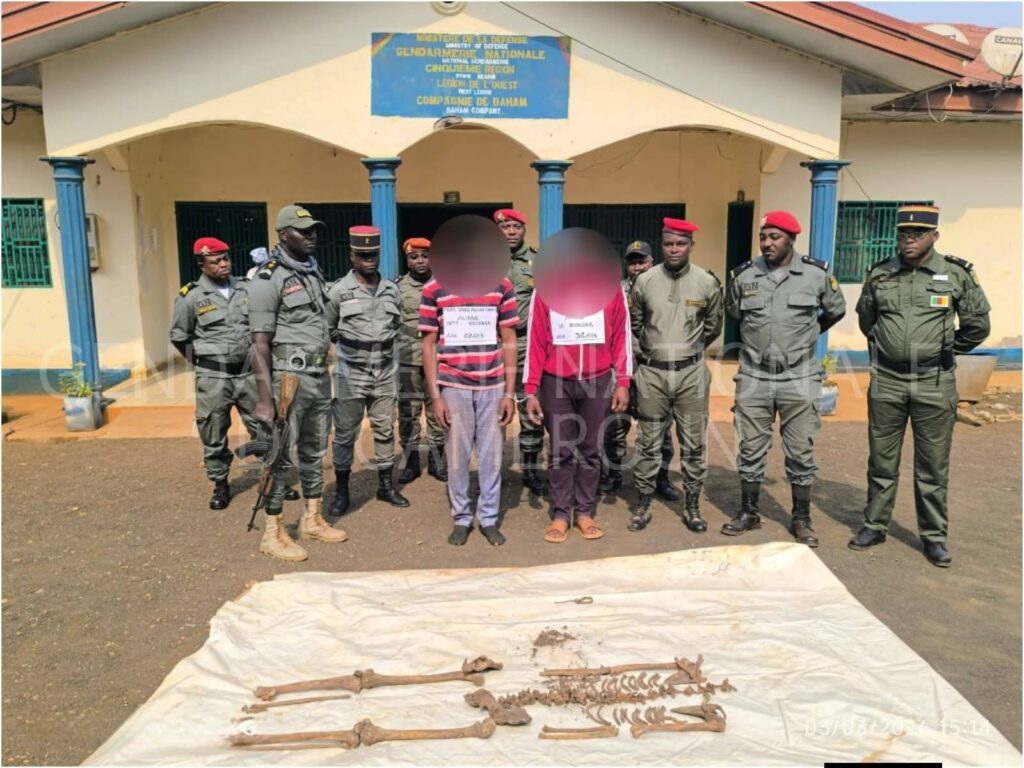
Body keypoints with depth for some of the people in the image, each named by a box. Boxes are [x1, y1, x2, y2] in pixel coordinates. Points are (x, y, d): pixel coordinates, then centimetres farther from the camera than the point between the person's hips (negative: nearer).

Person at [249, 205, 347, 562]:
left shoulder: (314, 272, 12)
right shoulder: (269, 279, -11)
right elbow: (260, 344, -15)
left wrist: (325, 372, 12)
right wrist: (265, 399, -19)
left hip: (320, 376, 7)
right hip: (289, 378, -7)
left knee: (314, 451, 15)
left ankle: (312, 519, 29)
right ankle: (273, 533, 11)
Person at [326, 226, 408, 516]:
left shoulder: (392, 290, 4)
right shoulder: (339, 291, -8)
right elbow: (328, 329, 3)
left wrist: (381, 347, 12)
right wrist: (350, 346, 6)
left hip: (384, 373, 4)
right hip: (350, 374, -4)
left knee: (385, 430, 12)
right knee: (345, 433, 4)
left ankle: (385, 485, 25)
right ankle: (341, 490, 16)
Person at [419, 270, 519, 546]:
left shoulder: (501, 285, 2)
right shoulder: (434, 288, 0)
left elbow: (509, 342, 4)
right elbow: (429, 344, 2)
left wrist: (510, 393, 0)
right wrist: (435, 395, -3)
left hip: (493, 387, 1)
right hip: (453, 387, 0)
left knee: (491, 455, 8)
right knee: (457, 456, 8)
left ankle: (489, 519, 22)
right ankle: (461, 519, 23)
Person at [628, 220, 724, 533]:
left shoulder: (708, 283, -3)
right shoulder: (644, 281, -4)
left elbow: (713, 327, 12)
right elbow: (633, 324, 10)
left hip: (691, 373, 0)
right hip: (652, 372, 0)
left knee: (694, 443, 7)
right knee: (648, 442, 7)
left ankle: (693, 507, 20)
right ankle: (643, 504, 19)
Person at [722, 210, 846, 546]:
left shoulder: (817, 274, -4)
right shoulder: (744, 275, -1)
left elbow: (836, 311, 13)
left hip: (799, 379, -1)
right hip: (753, 378, 1)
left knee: (801, 453, 7)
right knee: (751, 450, 10)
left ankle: (801, 519, 21)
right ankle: (749, 512, 25)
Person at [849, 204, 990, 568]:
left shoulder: (957, 274, -3)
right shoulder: (879, 275, 2)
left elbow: (978, 325, 7)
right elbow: (865, 320, 18)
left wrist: (945, 350, 10)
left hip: (934, 384, -1)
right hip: (886, 381, 2)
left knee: (933, 466, 6)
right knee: (881, 460, 10)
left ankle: (934, 537, 19)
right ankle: (875, 526, 23)